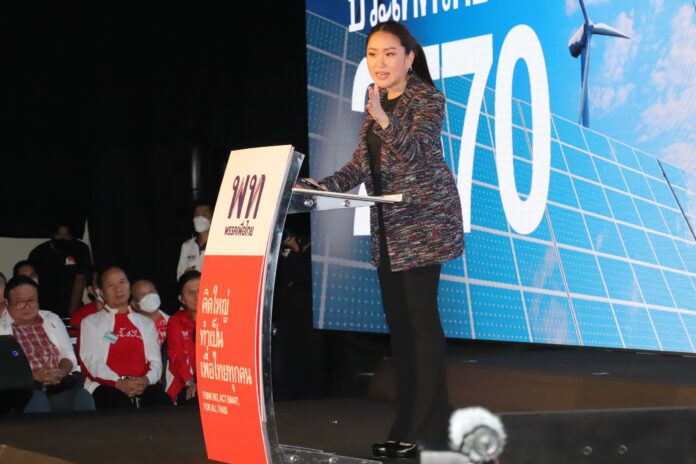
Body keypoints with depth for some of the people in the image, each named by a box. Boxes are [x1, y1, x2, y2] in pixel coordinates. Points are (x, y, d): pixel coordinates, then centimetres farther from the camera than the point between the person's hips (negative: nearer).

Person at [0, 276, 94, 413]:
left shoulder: (52, 319, 17)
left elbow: (68, 354, 13)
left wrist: (62, 371, -10)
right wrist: (34, 375, -19)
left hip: (61, 384, 3)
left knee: (83, 401, -30)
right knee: (37, 403, -37)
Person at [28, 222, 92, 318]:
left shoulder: (81, 250, -6)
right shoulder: (38, 253, -5)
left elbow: (79, 283, -9)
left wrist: (71, 314, -15)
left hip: (70, 308, 0)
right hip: (44, 310, 0)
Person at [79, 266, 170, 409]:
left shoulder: (146, 323, 25)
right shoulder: (90, 323, 15)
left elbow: (155, 360, 13)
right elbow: (91, 361, 0)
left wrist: (146, 380, -11)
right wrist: (119, 383, -17)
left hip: (143, 386, 3)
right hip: (108, 386, -3)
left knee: (162, 402, -32)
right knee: (121, 406, -38)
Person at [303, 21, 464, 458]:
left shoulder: (428, 98, -8)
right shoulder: (377, 105, 14)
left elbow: (416, 150, -24)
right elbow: (361, 165, 13)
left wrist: (382, 119, -39)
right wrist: (323, 186, -2)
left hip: (424, 221, -8)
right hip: (388, 227, 8)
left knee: (421, 317, -10)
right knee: (398, 320, 8)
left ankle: (430, 427, -5)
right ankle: (407, 423, 15)